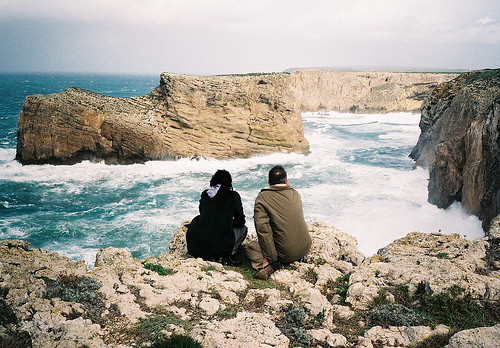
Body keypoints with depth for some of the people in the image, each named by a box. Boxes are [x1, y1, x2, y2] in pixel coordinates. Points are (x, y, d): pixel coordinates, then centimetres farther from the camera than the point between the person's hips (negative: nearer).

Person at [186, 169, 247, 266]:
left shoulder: (204, 194, 10)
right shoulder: (233, 196, 1)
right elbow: (240, 221, 8)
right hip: (221, 245, -2)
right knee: (243, 229, 24)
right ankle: (226, 257, 7)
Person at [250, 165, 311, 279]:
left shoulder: (262, 198, -11)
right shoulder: (296, 195, 3)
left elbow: (263, 228, -18)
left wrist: (270, 258, -15)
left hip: (286, 254, -5)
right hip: (305, 248, 5)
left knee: (249, 248, 17)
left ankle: (269, 264, -9)